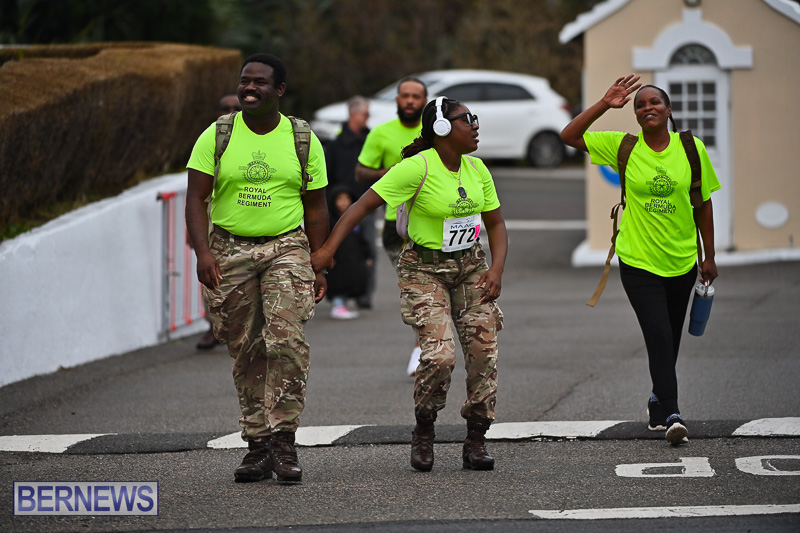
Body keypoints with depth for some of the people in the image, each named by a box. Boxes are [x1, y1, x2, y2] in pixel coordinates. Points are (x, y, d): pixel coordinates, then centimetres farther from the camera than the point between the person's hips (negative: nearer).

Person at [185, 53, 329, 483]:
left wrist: (319, 266, 6)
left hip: (286, 247, -1)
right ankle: (258, 446, 11)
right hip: (229, 250, 1)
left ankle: (283, 440, -14)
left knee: (287, 339, -18)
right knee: (246, 351, 4)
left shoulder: (303, 141, 4)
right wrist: (203, 252, -15)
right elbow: (195, 199, -2)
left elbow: (315, 208, 10)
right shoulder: (216, 137, 1)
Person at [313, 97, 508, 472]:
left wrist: (496, 269, -5)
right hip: (424, 269, -6)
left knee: (483, 349, -5)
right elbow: (364, 204, -20)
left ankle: (475, 442, 6)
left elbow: (496, 224, 12)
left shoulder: (476, 169, 2)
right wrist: (328, 248, -28)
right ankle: (423, 432, 5)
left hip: (470, 265, 6)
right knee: (439, 353, -19)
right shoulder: (418, 168, -17)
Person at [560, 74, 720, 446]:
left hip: (682, 261, 2)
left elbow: (703, 204, 7)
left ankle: (659, 400, 35)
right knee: (659, 338, -13)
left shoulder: (691, 149, -1)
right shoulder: (622, 147, -3)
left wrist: (709, 257, 8)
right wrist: (605, 105, -14)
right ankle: (672, 415, -16)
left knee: (670, 340, 13)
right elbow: (569, 136, -5)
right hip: (638, 261, -2)